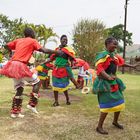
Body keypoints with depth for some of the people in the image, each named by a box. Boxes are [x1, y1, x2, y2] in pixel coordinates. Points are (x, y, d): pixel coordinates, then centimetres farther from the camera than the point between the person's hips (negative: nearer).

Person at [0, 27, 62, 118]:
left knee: (19, 88, 15)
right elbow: (44, 50, -6)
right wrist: (55, 52, 3)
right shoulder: (33, 41, 3)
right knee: (37, 82, 9)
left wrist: (11, 52, 45)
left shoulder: (18, 40, 20)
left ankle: (15, 112, 15)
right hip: (20, 65, -7)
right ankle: (32, 104, 2)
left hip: (12, 65, 7)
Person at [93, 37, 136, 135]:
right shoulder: (102, 55, -17)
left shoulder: (115, 55, 8)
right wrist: (108, 77, -45)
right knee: (107, 105, -9)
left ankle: (115, 122, 37)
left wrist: (132, 66, 33)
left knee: (119, 102, 15)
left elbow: (121, 63, 25)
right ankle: (99, 127, 6)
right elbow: (99, 68, -31)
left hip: (114, 82, 9)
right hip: (104, 83, -8)